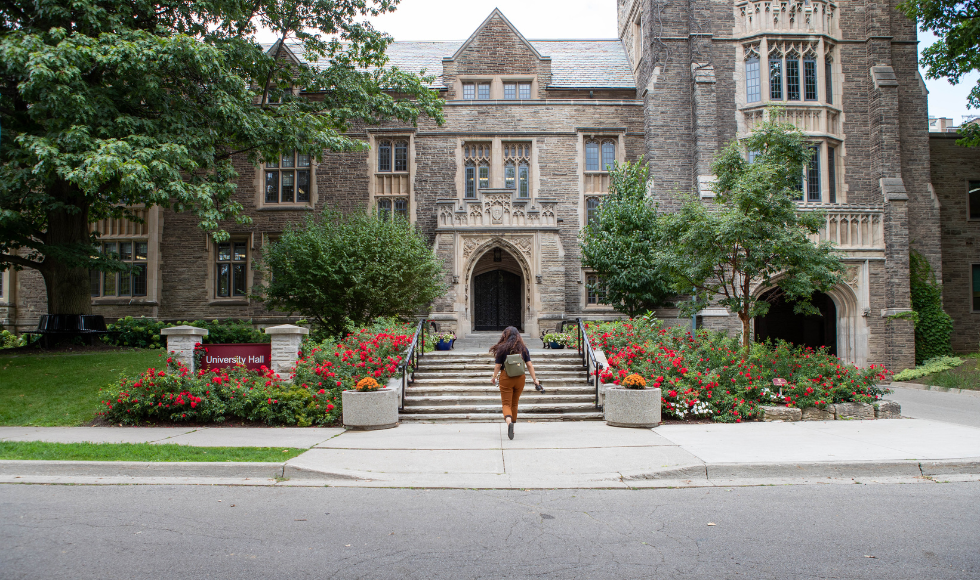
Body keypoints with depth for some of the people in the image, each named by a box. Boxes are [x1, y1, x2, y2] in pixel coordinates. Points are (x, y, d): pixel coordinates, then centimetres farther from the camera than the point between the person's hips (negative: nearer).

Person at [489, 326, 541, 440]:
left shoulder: (502, 348, -7)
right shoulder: (523, 348, 2)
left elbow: (497, 366, -5)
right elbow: (529, 365, 1)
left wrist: (494, 378, 10)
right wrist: (535, 379, 7)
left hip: (506, 378, -3)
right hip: (520, 378, 3)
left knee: (506, 404, -1)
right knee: (514, 403, 18)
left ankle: (509, 422, -28)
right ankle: (512, 425, 27)